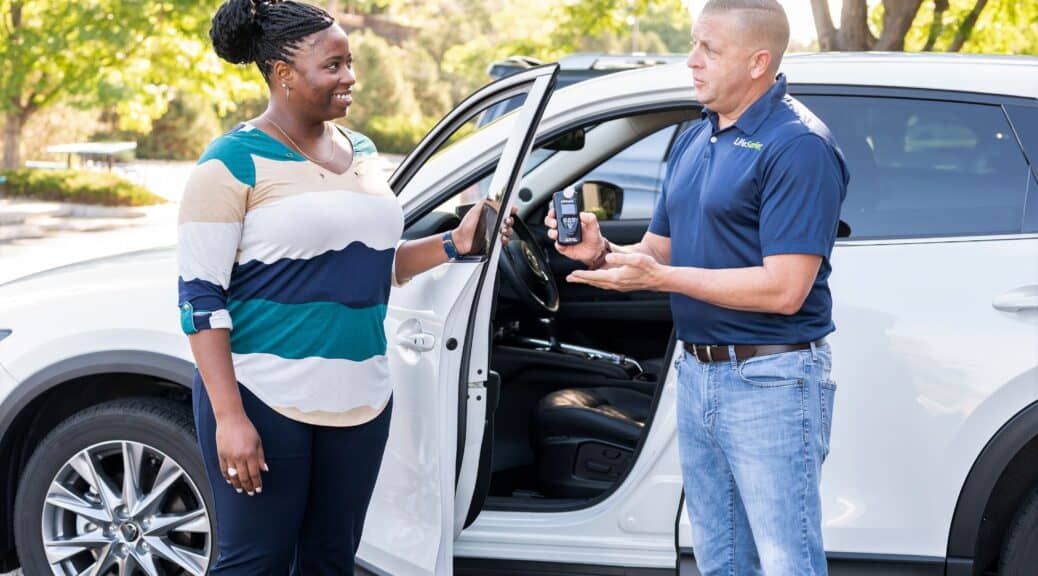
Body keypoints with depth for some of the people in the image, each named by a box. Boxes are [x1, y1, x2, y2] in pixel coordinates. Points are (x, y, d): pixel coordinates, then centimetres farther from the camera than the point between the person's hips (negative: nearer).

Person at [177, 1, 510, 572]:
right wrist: (229, 416, -18)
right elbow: (200, 297, -11)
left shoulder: (361, 152, 12)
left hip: (359, 398, 6)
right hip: (264, 399, -6)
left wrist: (454, 243, 5)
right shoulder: (234, 161, -8)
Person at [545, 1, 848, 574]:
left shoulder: (798, 146, -16)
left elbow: (783, 289, -23)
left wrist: (658, 276, -21)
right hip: (697, 374, 9)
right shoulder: (693, 141, 12)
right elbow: (658, 251, 17)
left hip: (770, 380, -9)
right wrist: (602, 252, -5)